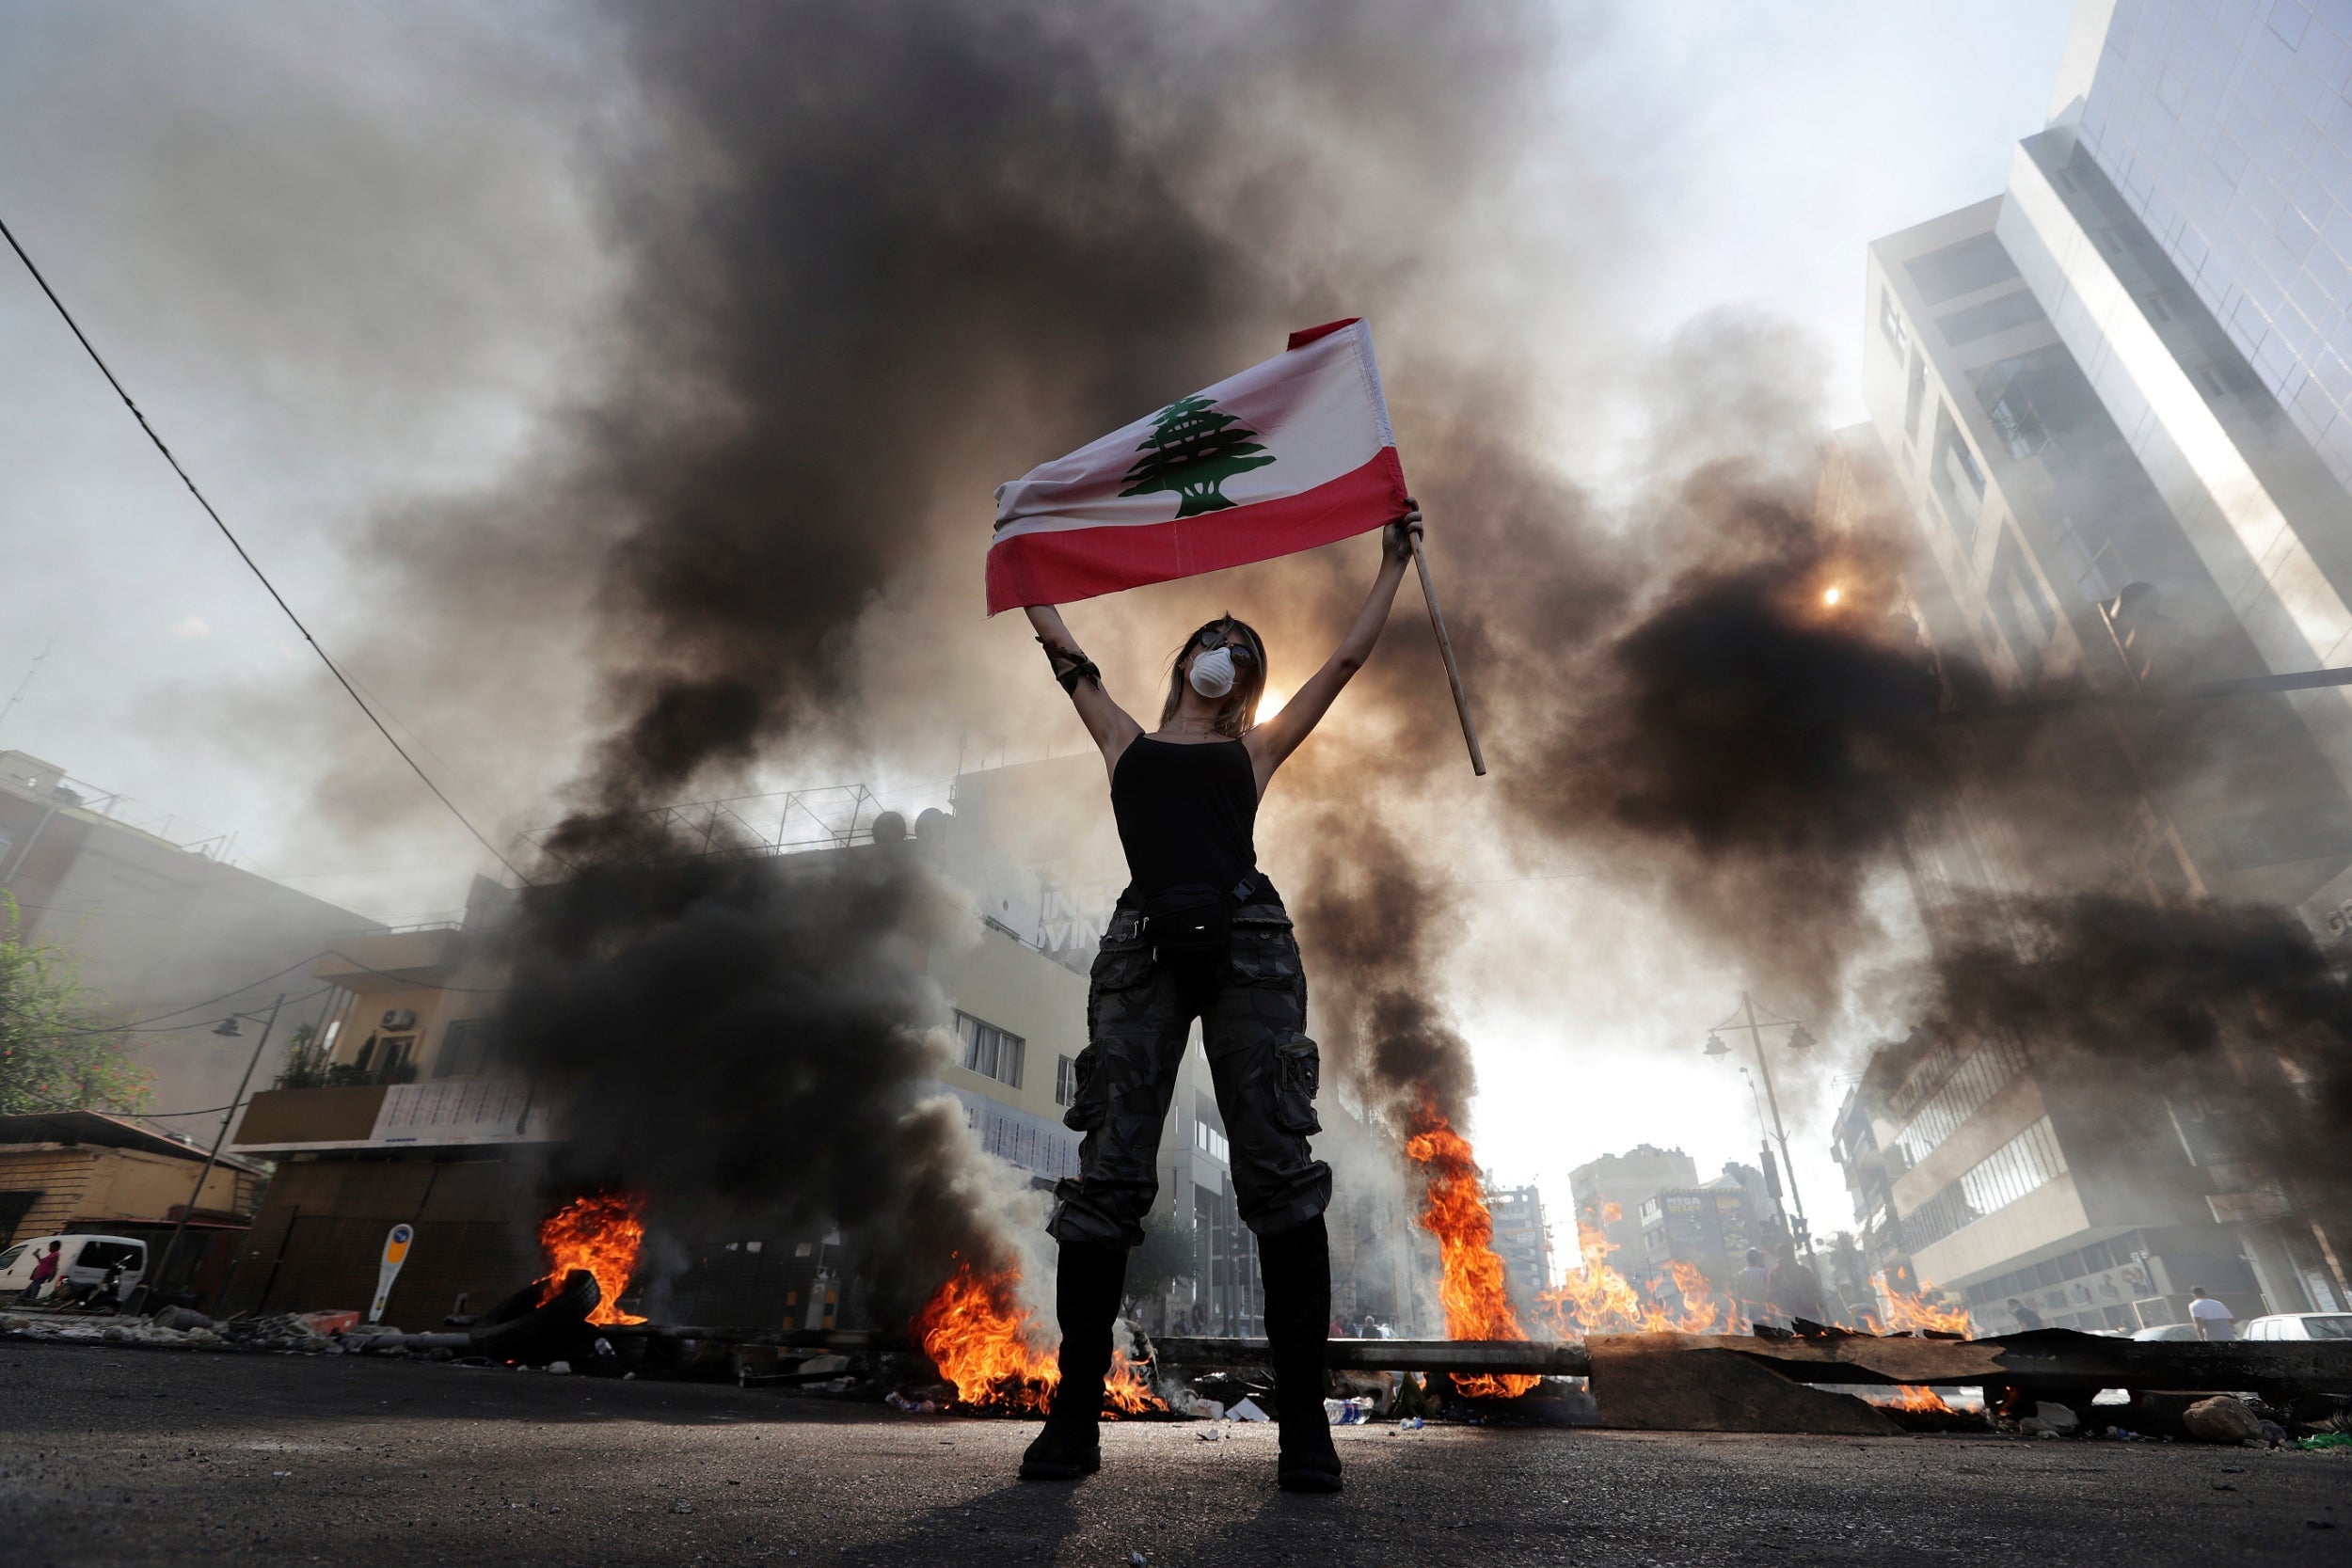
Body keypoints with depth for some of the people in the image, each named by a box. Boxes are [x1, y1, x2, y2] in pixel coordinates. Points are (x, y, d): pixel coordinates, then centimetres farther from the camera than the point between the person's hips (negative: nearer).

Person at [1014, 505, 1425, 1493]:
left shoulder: (1254, 750, 26)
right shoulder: (1126, 742, 27)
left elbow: (1348, 656, 30)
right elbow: (1059, 643, 33)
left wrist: (1394, 559, 35)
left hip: (1246, 940, 0)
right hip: (1145, 944, 0)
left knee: (1278, 1170, -7)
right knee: (1108, 1172, -6)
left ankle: (1303, 1417, -1)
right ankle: (1076, 1412, 3)